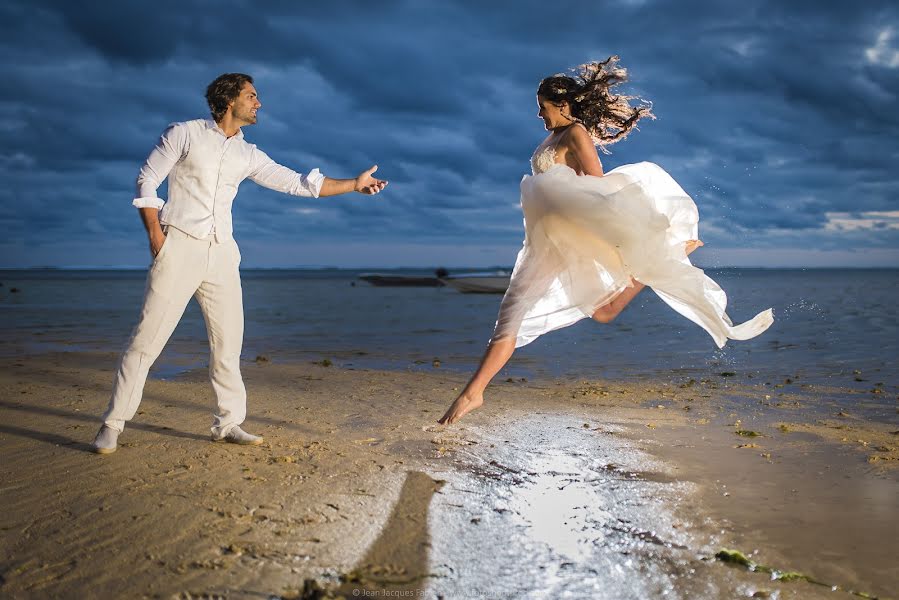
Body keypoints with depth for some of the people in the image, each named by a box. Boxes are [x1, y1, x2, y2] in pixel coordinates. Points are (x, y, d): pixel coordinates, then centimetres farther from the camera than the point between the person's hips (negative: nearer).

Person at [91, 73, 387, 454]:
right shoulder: (184, 133, 1)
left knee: (228, 341, 4)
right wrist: (155, 233, -9)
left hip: (221, 254, 5)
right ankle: (112, 426, 2)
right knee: (148, 338, -7)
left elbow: (298, 183, 13)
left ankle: (227, 423, 15)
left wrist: (354, 184, 8)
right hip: (179, 247, -5)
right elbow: (147, 180, 1)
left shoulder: (248, 156, 14)